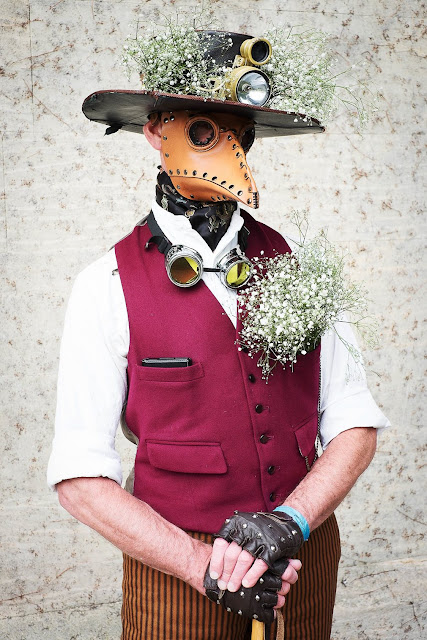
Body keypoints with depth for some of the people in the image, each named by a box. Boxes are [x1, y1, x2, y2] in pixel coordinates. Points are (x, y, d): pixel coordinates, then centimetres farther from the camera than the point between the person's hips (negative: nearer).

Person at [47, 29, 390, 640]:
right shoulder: (108, 286, -10)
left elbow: (355, 427, -1)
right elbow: (80, 479, -11)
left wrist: (289, 520, -16)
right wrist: (204, 565, -18)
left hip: (303, 560, 3)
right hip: (175, 565, -3)